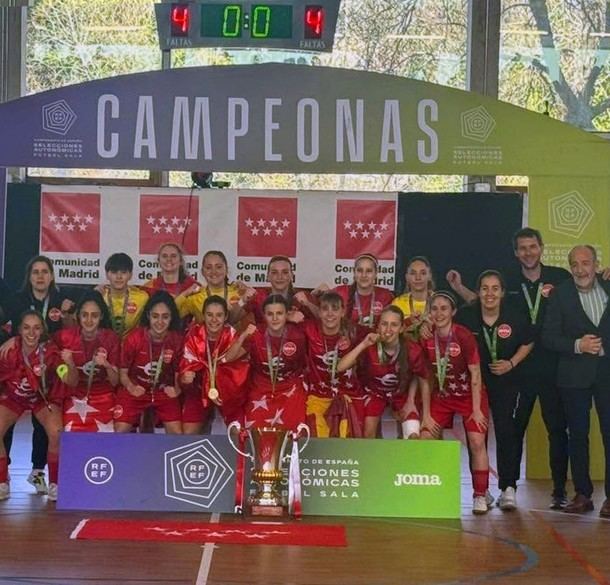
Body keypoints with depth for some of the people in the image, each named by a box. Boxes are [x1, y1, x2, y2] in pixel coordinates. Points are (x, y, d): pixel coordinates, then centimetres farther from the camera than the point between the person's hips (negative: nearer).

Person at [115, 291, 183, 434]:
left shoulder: (177, 339, -10)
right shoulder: (134, 337, -15)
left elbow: (178, 372, 0)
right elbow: (123, 372, -7)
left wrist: (177, 389, -22)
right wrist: (131, 387, -27)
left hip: (164, 393, 1)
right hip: (135, 392, -1)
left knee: (178, 435, -11)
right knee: (120, 433, -14)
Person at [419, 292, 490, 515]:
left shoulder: (464, 336, -19)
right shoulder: (426, 339, -9)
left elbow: (475, 375, -14)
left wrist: (476, 410, -13)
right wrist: (426, 414, -2)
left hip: (470, 396, -4)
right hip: (441, 396, 4)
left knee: (477, 441, -15)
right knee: (426, 439, -4)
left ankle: (480, 496, -2)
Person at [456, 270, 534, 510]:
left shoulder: (515, 318, -10)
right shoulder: (465, 316, -13)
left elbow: (528, 343, 7)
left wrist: (512, 363, -8)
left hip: (505, 382, -1)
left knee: (506, 431, -10)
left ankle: (508, 488, -7)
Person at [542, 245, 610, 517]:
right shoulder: (560, 295, -1)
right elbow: (549, 337, -4)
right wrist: (577, 345, -17)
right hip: (575, 374, 0)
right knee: (577, 435, 6)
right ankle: (582, 494, 16)